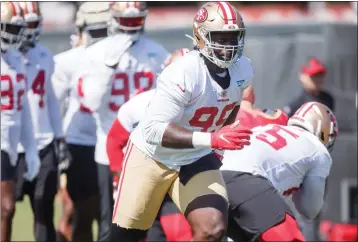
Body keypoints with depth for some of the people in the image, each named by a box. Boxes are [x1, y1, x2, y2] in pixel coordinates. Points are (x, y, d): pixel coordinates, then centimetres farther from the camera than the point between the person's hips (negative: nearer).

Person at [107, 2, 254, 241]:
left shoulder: (242, 69, -8)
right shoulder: (183, 73, -30)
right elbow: (154, 130, -36)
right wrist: (211, 139, -43)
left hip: (196, 159, 5)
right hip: (153, 157, -5)